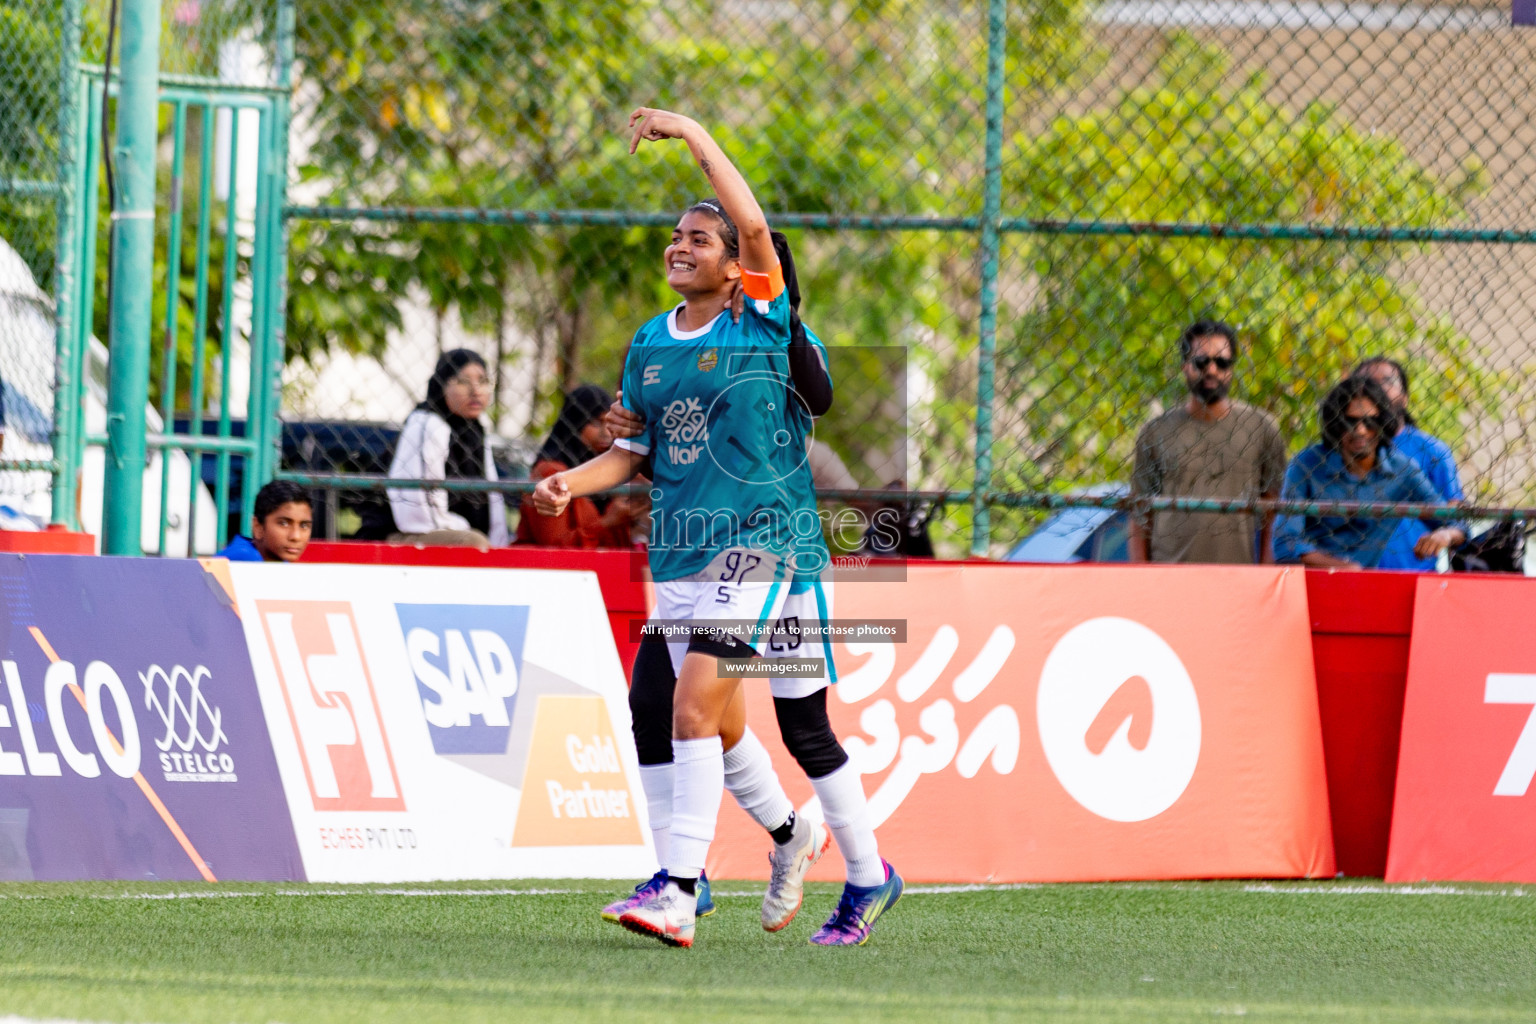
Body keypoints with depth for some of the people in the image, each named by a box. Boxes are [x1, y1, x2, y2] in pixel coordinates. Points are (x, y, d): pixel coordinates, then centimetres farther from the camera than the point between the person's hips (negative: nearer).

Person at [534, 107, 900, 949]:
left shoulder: (763, 326, -5)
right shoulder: (649, 344, 13)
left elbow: (754, 225, -20)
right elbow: (635, 448, 21)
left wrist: (695, 136, -15)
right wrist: (571, 482, 3)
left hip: (754, 544, -8)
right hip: (677, 553, 8)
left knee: (695, 705, -20)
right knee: (718, 721, 12)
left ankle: (678, 892, -21)